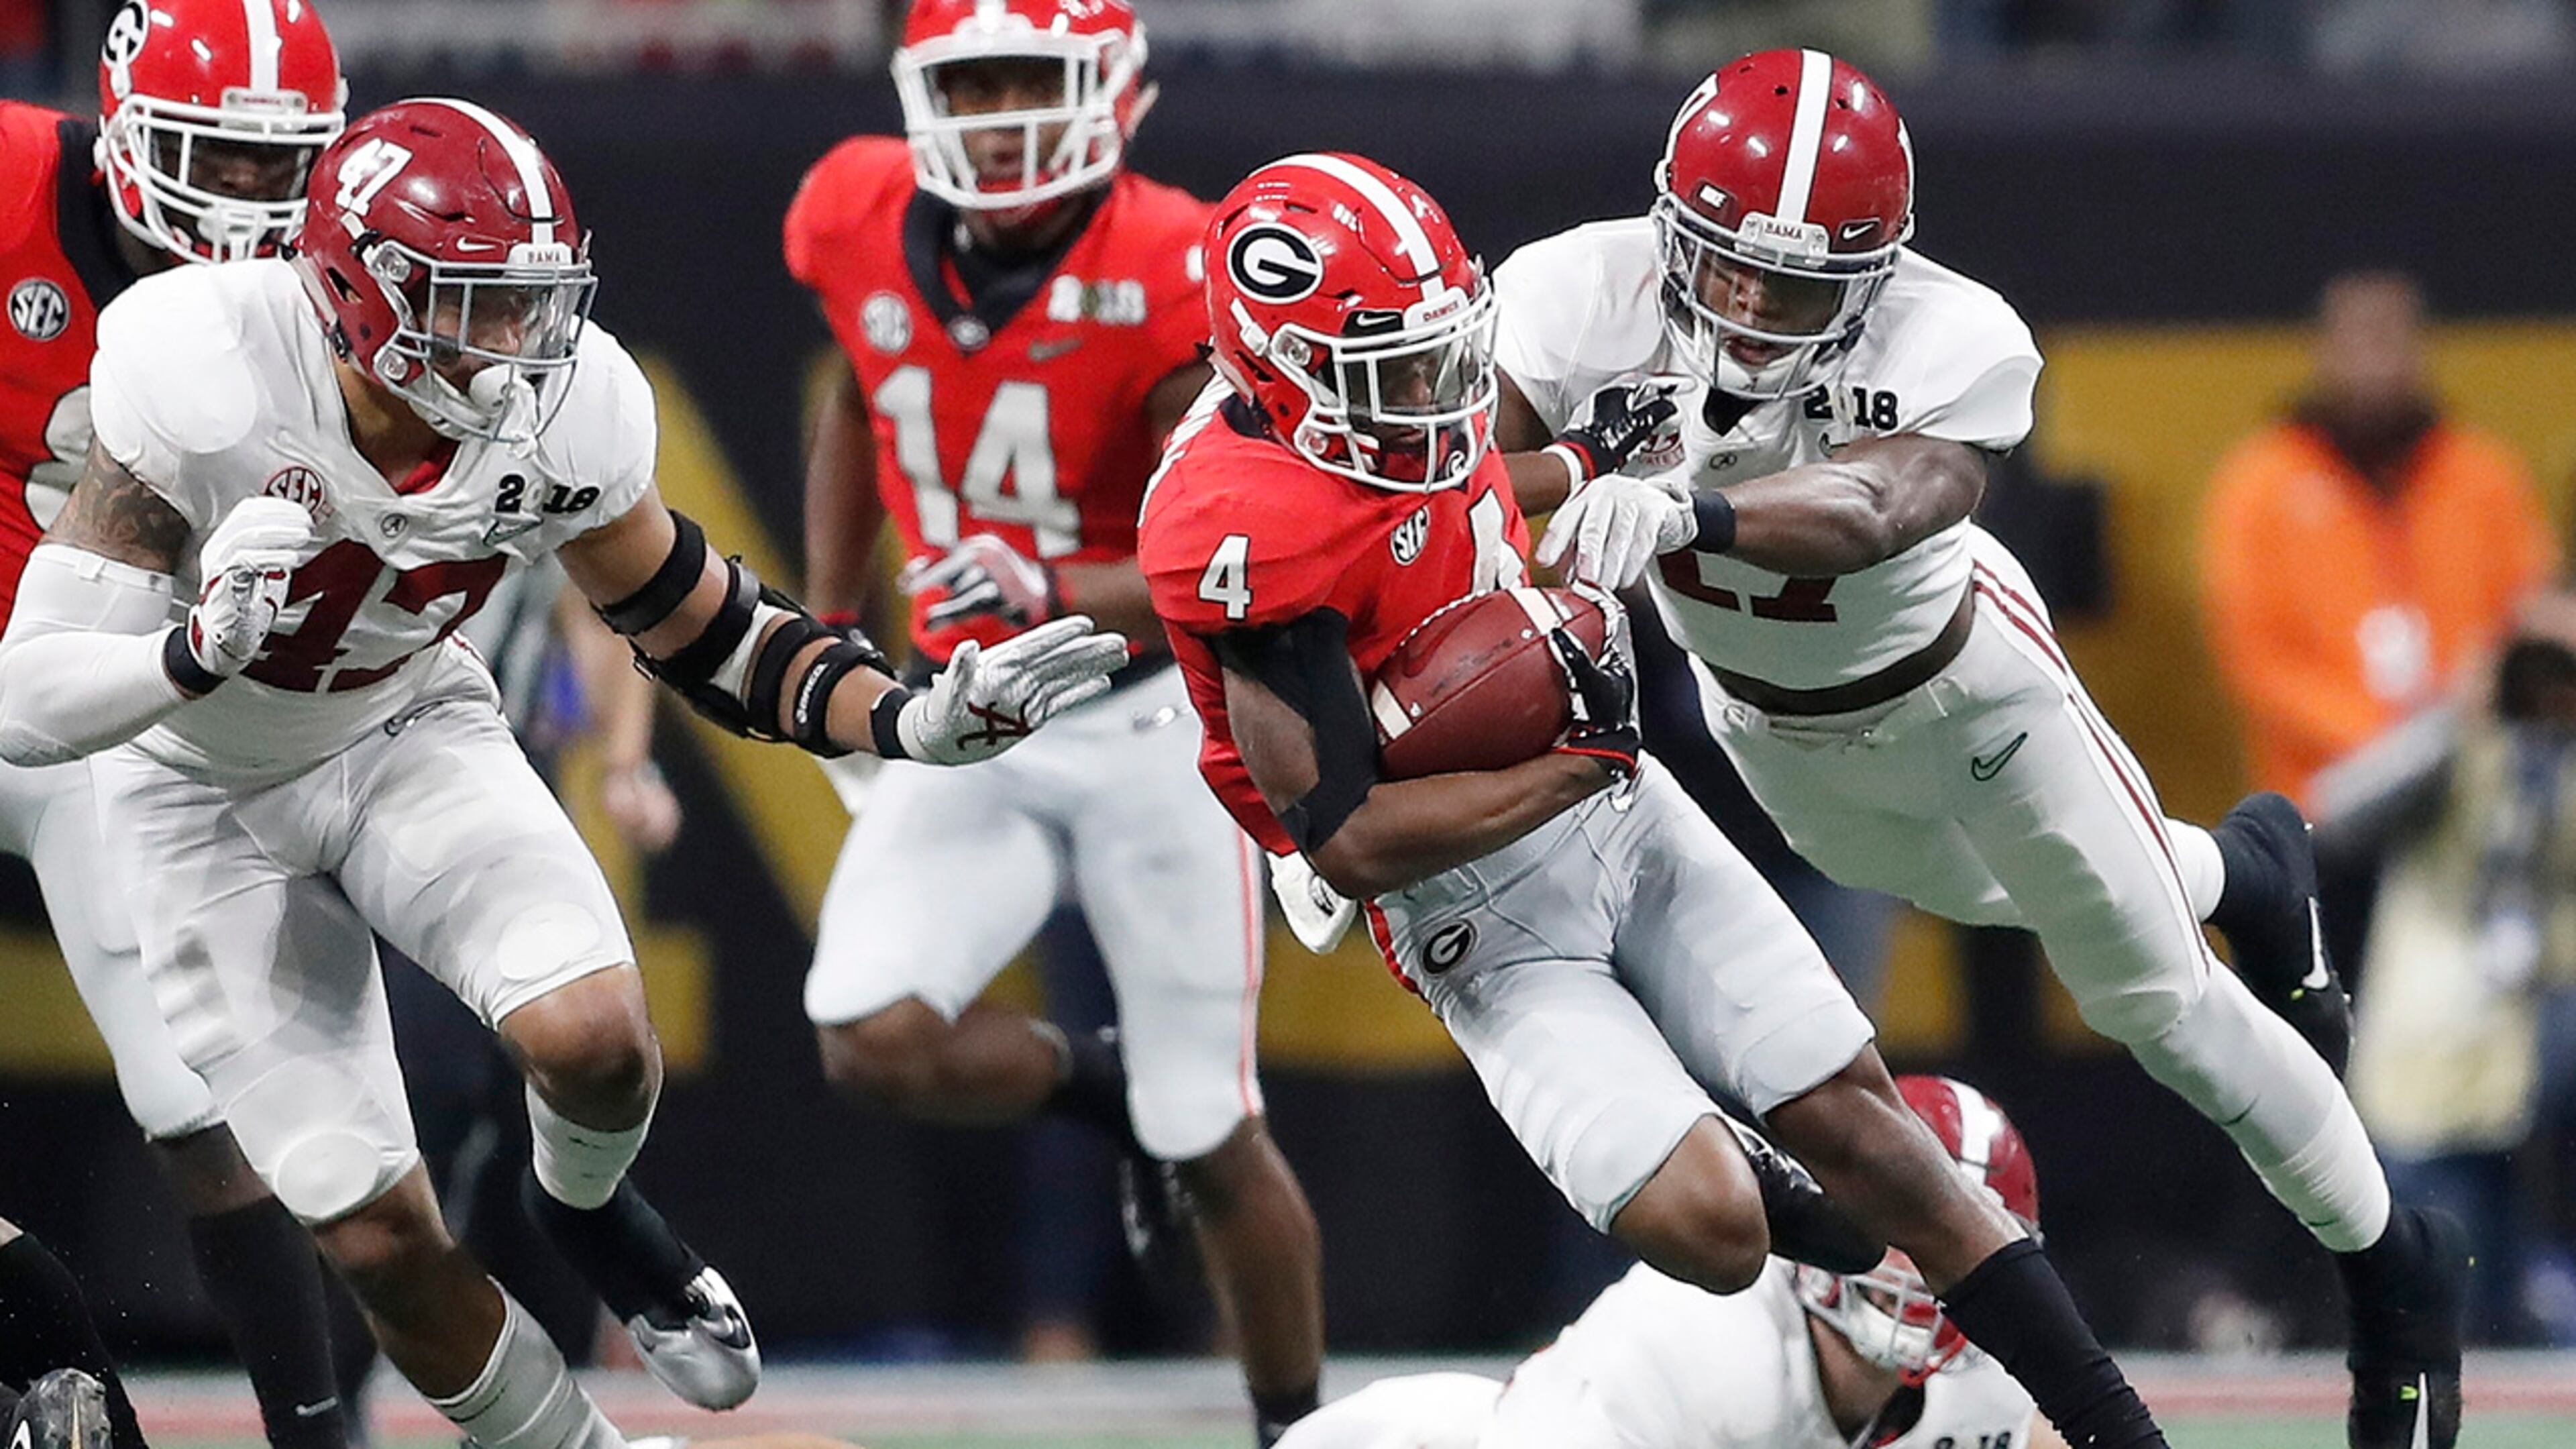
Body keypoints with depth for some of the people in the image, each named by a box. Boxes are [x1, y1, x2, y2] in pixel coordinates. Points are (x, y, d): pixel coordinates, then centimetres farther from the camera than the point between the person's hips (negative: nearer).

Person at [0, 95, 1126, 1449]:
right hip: (210, 796, -2)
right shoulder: (202, 386, -34)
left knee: (591, 1036, -23)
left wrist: (910, 722, -20)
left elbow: (707, 630, -4)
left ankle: (589, 1210, 13)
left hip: (408, 735, 3)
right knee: (377, 1233, -7)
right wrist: (201, 650, -54)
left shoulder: (563, 413, -21)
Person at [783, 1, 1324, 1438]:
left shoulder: (1170, 281, -21)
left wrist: (1046, 592, -37)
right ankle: (1103, 1087, 13)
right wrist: (829, 630, 13)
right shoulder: (870, 225, -7)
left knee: (1211, 1142, 2)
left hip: (1149, 723, -4)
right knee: (874, 1040, -18)